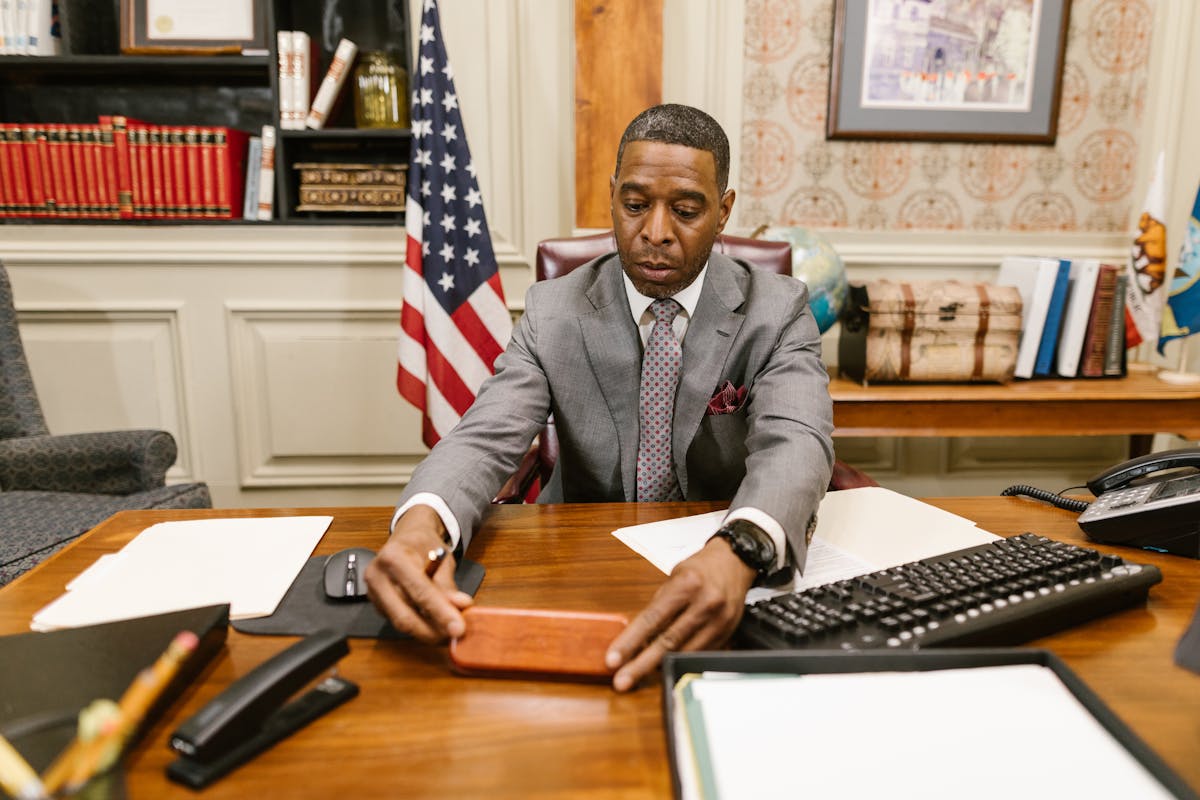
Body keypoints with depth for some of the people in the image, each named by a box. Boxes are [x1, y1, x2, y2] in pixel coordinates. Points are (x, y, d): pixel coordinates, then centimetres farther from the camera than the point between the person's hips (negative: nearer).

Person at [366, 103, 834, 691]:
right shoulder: (553, 312, -3)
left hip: (731, 577, -1)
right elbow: (486, 437, -16)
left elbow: (795, 445, -23)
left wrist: (735, 554, -46)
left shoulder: (779, 313, -6)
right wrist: (420, 523, -40)